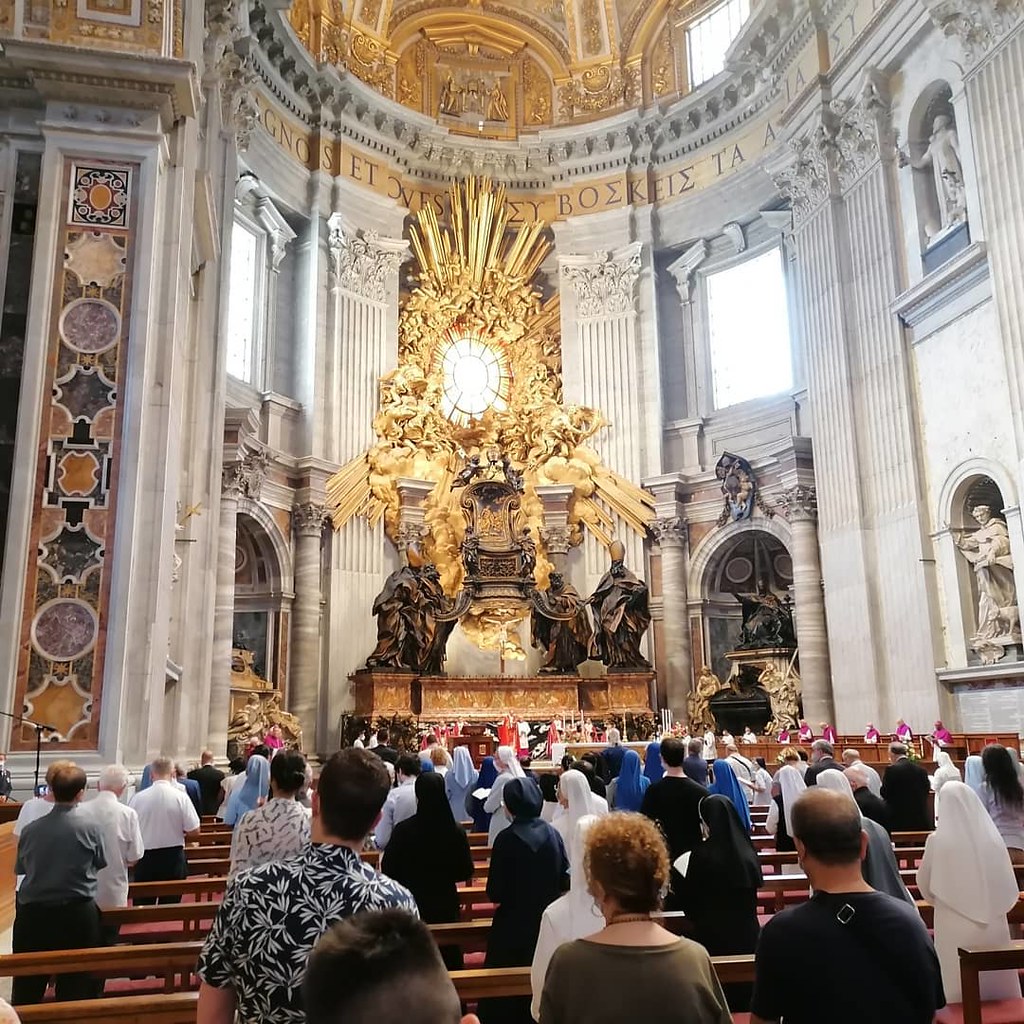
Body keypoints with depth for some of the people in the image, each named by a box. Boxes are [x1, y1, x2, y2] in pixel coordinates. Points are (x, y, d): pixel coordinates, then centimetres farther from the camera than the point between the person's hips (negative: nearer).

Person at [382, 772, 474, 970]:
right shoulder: (457, 831, -11)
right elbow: (466, 872, -2)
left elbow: (388, 870, -8)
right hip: (446, 906, 1)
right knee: (448, 961, 16)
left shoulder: (403, 830, -17)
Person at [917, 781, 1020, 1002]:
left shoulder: (937, 840, -11)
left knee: (959, 989, 6)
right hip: (992, 926, 3)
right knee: (996, 980, 15)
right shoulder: (993, 838, -5)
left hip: (955, 928, -3)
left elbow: (924, 885, 2)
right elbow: (1009, 887, 4)